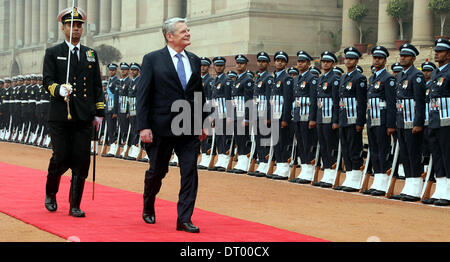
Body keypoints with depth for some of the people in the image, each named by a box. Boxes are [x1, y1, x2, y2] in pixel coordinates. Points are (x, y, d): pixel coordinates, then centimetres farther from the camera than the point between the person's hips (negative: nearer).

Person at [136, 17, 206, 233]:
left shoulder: (194, 61, 10)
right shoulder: (152, 60, -4)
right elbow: (142, 95, -7)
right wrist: (143, 126, -14)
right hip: (162, 127, -4)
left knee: (190, 172, -4)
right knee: (157, 171, 10)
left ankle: (184, 219, 1)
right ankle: (148, 209, 35)